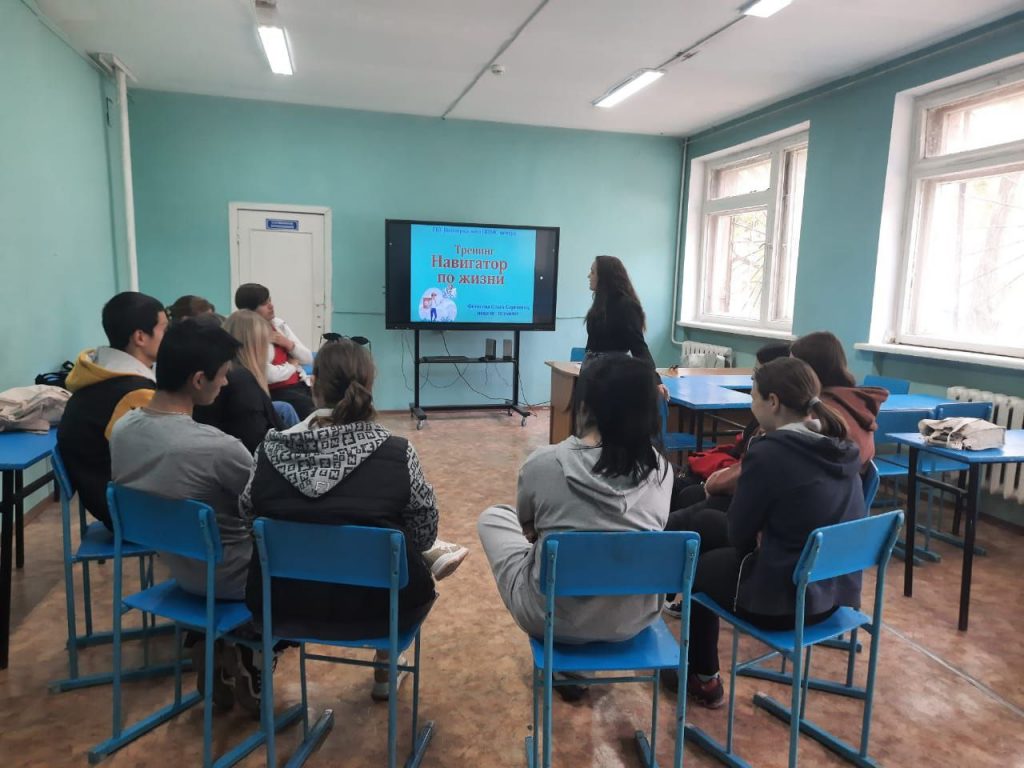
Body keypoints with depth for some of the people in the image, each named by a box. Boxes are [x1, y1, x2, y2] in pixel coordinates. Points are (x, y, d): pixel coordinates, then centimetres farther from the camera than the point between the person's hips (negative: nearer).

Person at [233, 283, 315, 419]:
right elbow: (270, 375, -19)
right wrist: (292, 364, -1)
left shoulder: (279, 324, 12)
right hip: (275, 392, -6)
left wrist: (287, 343, -4)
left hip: (301, 384, 6)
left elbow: (308, 359, 13)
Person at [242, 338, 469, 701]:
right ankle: (386, 672, 43)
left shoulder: (272, 448, -12)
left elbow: (250, 513, 5)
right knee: (414, 577, 31)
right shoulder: (397, 452, -19)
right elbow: (424, 531, -8)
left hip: (282, 603, 3)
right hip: (373, 606, -3)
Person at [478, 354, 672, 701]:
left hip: (552, 617, -3)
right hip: (632, 619, 4)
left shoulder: (544, 462, -18)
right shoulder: (661, 469, -10)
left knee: (491, 517, 20)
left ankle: (560, 659, 26)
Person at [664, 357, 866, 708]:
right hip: (837, 590, 8)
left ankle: (703, 680, 37)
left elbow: (739, 534, -12)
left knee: (700, 567, 21)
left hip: (783, 598, -8)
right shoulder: (842, 448, 1)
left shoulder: (769, 452, -23)